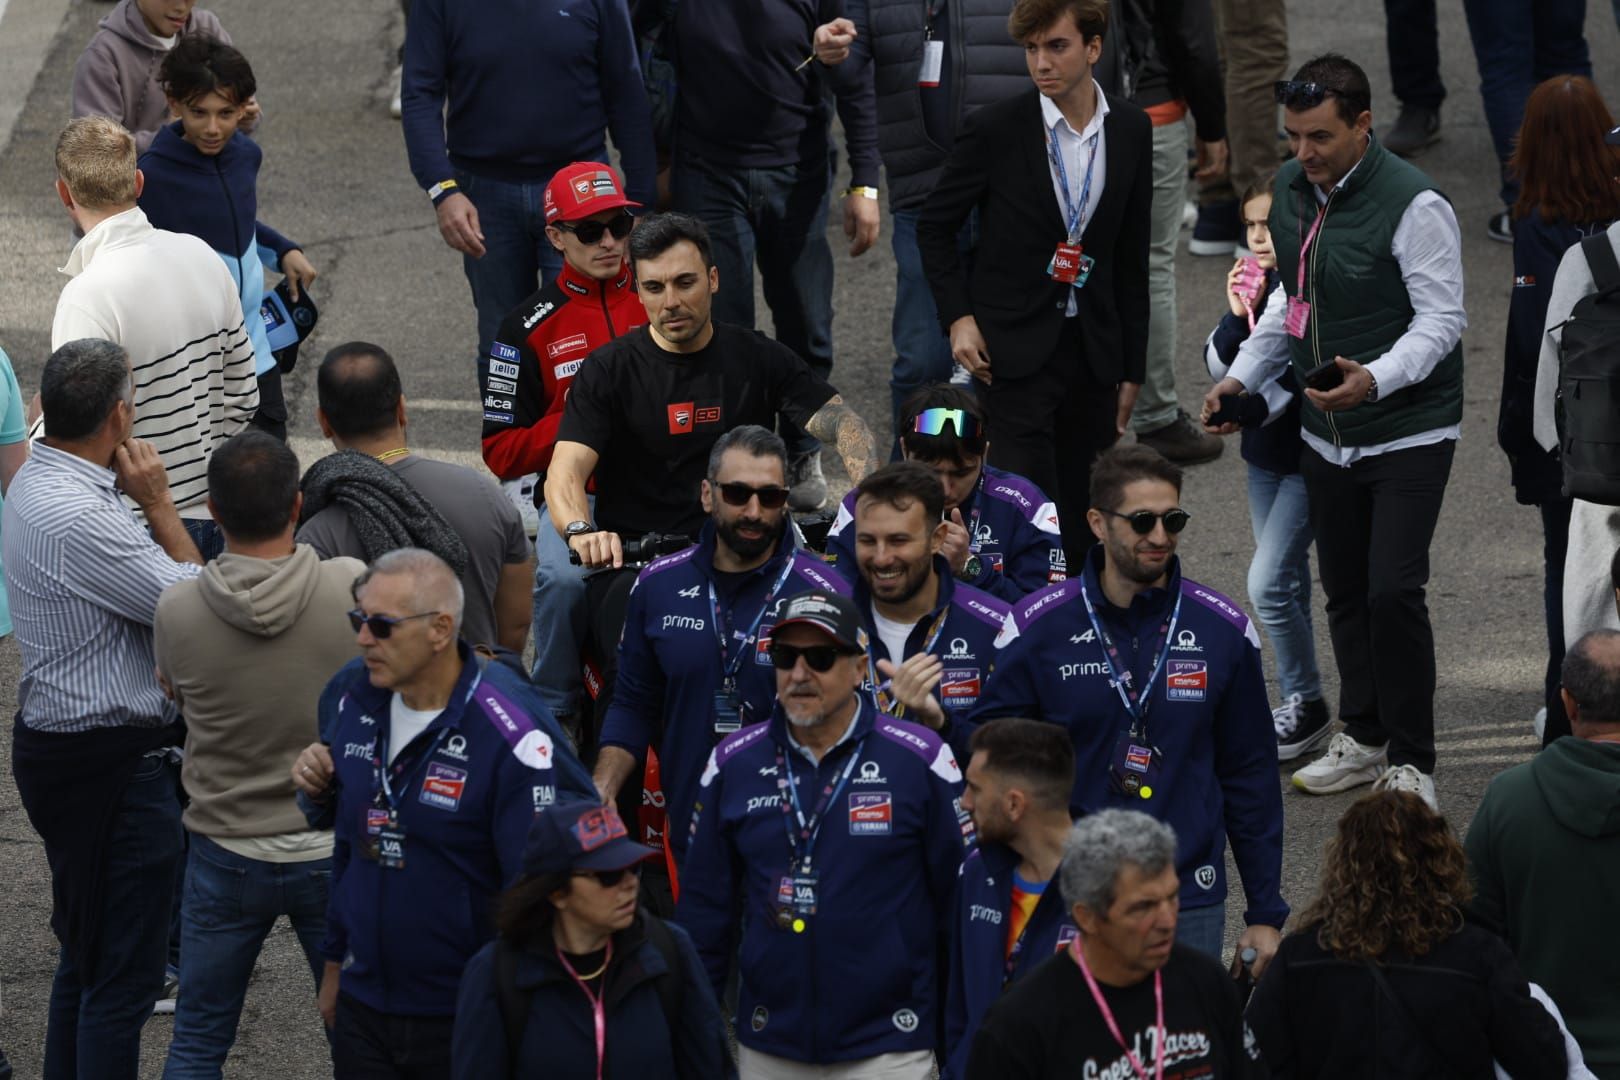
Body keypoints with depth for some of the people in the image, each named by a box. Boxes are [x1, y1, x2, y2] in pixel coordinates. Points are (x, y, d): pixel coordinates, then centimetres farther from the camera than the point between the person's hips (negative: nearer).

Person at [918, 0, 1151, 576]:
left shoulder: (1131, 130, 3)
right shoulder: (994, 129, -8)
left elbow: (1132, 258, 10)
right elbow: (934, 227, 4)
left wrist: (1131, 369, 11)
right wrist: (958, 317, -7)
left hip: (1094, 352, 4)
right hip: (1016, 350, -4)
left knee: (1081, 524, 6)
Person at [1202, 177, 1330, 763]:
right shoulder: (1257, 284, 6)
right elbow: (1219, 365, 5)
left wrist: (1247, 412, -32)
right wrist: (1239, 314, -11)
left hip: (1310, 455, -8)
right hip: (1266, 452, 8)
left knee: (1268, 583, -12)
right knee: (1288, 582, 16)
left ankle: (1307, 705, 1)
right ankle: (1299, 703, 26)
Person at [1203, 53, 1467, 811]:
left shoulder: (1413, 205, -19)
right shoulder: (1290, 190, 5)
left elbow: (1442, 319, -18)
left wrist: (1375, 379, -33)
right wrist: (1242, 376, 9)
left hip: (1408, 433, -7)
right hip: (1326, 432, 7)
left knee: (1393, 592, -12)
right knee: (1345, 591, 13)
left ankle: (1412, 761, 0)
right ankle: (1363, 739, 28)